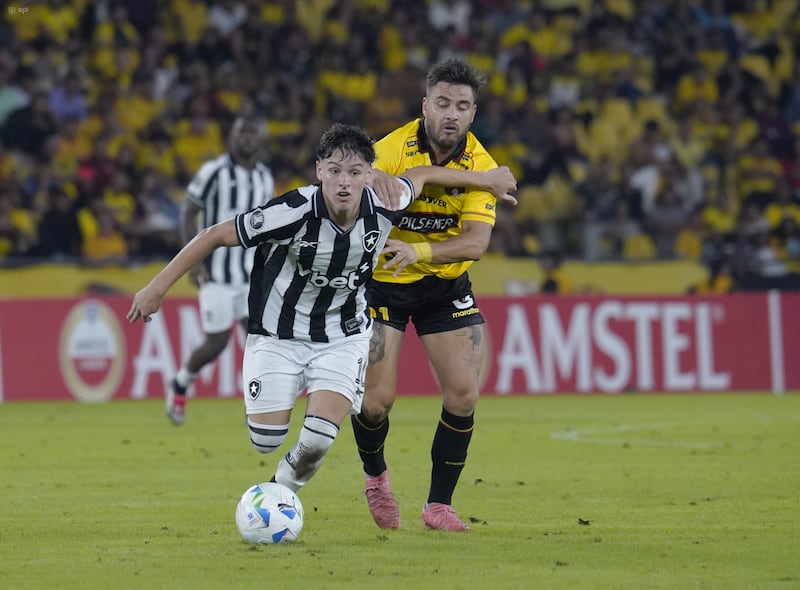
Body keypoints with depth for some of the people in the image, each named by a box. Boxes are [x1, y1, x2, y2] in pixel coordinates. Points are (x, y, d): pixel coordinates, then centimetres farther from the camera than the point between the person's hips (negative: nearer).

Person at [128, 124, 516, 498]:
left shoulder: (382, 207, -18)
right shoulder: (294, 212, -28)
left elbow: (420, 176, 5)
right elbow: (216, 236, -18)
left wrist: (486, 179, 20)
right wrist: (157, 288, -16)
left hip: (344, 338, 2)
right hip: (278, 337, -2)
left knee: (317, 443, -15)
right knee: (265, 442, -4)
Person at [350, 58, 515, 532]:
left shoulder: (480, 166, -12)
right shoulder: (393, 151, -20)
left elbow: (476, 242, -22)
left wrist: (419, 251, -38)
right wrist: (372, 182, -50)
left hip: (447, 285, 3)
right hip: (382, 283, -3)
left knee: (464, 394, -6)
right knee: (378, 397, -10)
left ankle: (440, 504, 9)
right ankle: (376, 476, 22)